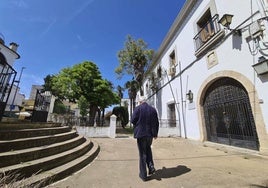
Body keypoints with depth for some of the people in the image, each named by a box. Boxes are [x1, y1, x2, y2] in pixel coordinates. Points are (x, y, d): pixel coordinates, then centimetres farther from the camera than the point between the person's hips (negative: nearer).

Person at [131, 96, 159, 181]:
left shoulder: (137, 108, -11)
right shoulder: (153, 109, 3)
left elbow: (133, 120, -11)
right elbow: (156, 122, 6)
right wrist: (155, 133, 16)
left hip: (141, 133, -4)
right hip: (150, 133, 4)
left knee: (142, 153, 9)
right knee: (148, 149, 28)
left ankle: (143, 175, 20)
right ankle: (151, 166, 17)